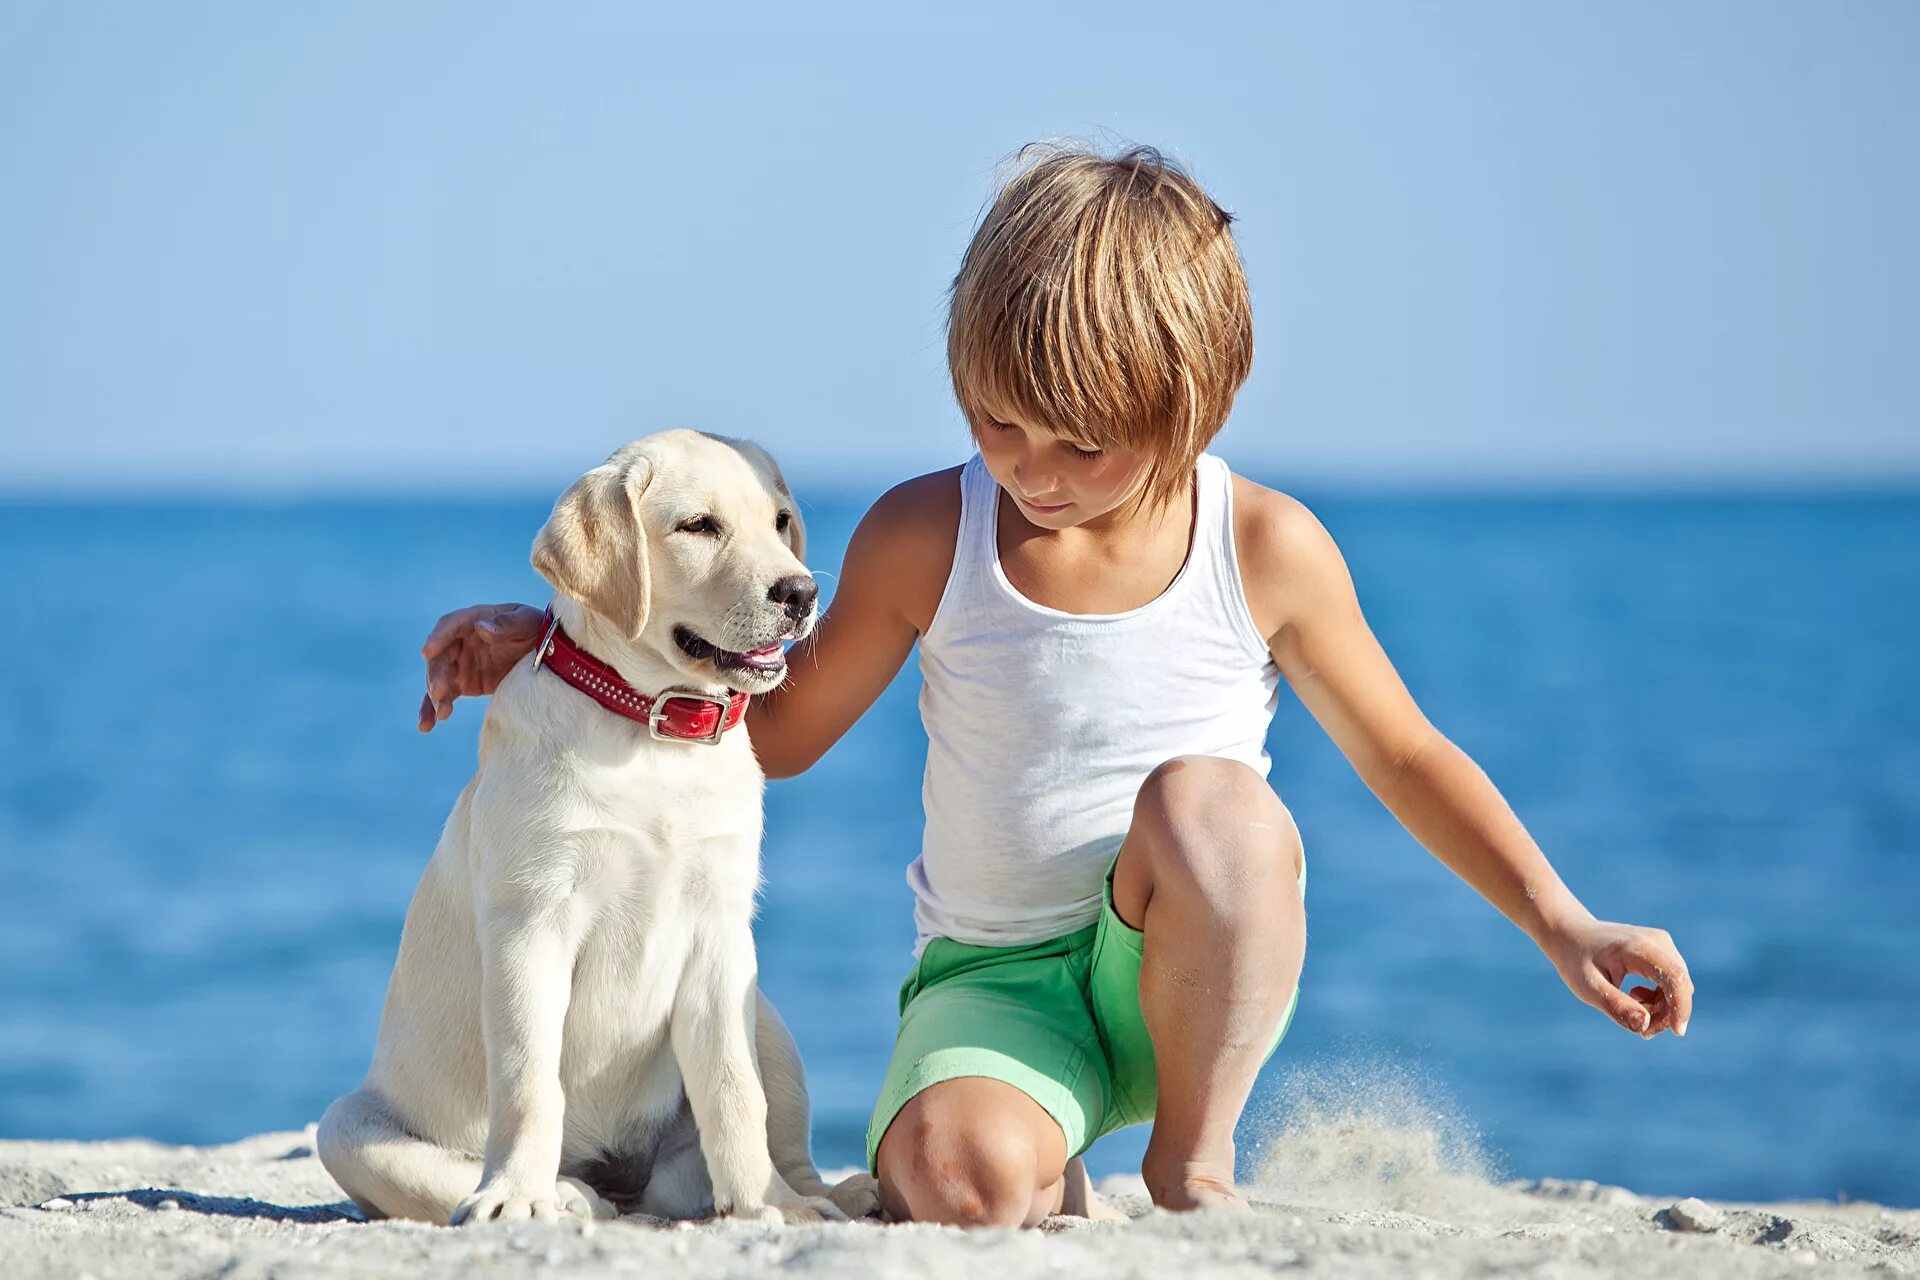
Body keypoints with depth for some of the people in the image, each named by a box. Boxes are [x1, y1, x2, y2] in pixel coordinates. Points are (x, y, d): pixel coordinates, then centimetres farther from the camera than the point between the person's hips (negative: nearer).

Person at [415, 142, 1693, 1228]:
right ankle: (1054, 1189, 6)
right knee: (956, 1177, -36)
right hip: (998, 980, 0)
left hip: (1192, 974, 0)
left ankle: (1195, 1158, -11)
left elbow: (1406, 756, 7)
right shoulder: (925, 538, -3)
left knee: (1205, 795, -36)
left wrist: (1564, 925, 0)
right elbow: (779, 729, 10)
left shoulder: (1267, 550, -5)